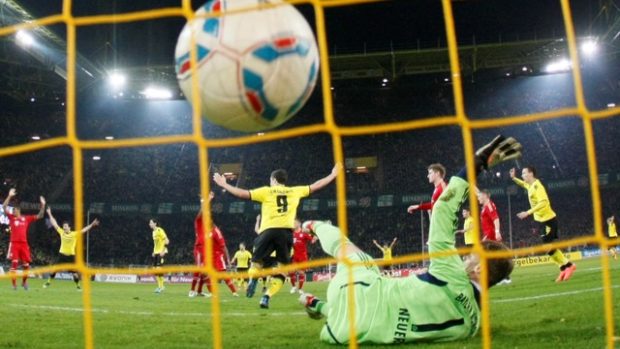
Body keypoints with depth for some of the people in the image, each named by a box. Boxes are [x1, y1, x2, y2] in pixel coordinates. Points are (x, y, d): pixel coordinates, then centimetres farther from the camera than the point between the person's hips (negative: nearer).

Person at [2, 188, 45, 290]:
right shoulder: (11, 217, 6)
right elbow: (4, 207, -7)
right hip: (14, 243, -2)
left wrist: (43, 205, -1)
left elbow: (40, 216, 11)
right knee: (14, 264, -6)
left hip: (24, 243, 2)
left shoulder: (26, 218, 10)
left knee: (26, 265, 4)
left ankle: (24, 282, 24)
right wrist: (9, 196, -16)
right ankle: (14, 284, -1)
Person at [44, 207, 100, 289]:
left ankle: (78, 285, 13)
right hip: (62, 254, 2)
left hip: (71, 255, -2)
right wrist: (50, 214, 6)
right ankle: (48, 282, 20)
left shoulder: (75, 234, -7)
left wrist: (92, 225, -23)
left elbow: (84, 230, -13)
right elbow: (54, 224, 5)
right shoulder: (61, 232, 1)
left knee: (74, 272, -3)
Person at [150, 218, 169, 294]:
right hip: (156, 253, 9)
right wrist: (154, 251, 17)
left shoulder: (160, 230, -13)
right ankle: (159, 286, 13)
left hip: (161, 253, -9)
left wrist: (163, 251, -20)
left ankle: (161, 286, -3)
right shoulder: (154, 232, 14)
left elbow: (167, 241, -17)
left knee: (158, 268, -13)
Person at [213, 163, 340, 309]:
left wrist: (223, 184, 15)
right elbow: (315, 186, 26)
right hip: (286, 232, 1)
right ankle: (266, 297, -9)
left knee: (257, 261, 15)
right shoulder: (295, 191, 18)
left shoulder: (266, 191, 11)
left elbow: (243, 194, 6)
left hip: (269, 231, -1)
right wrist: (333, 174, 38)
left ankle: (252, 278, -19)